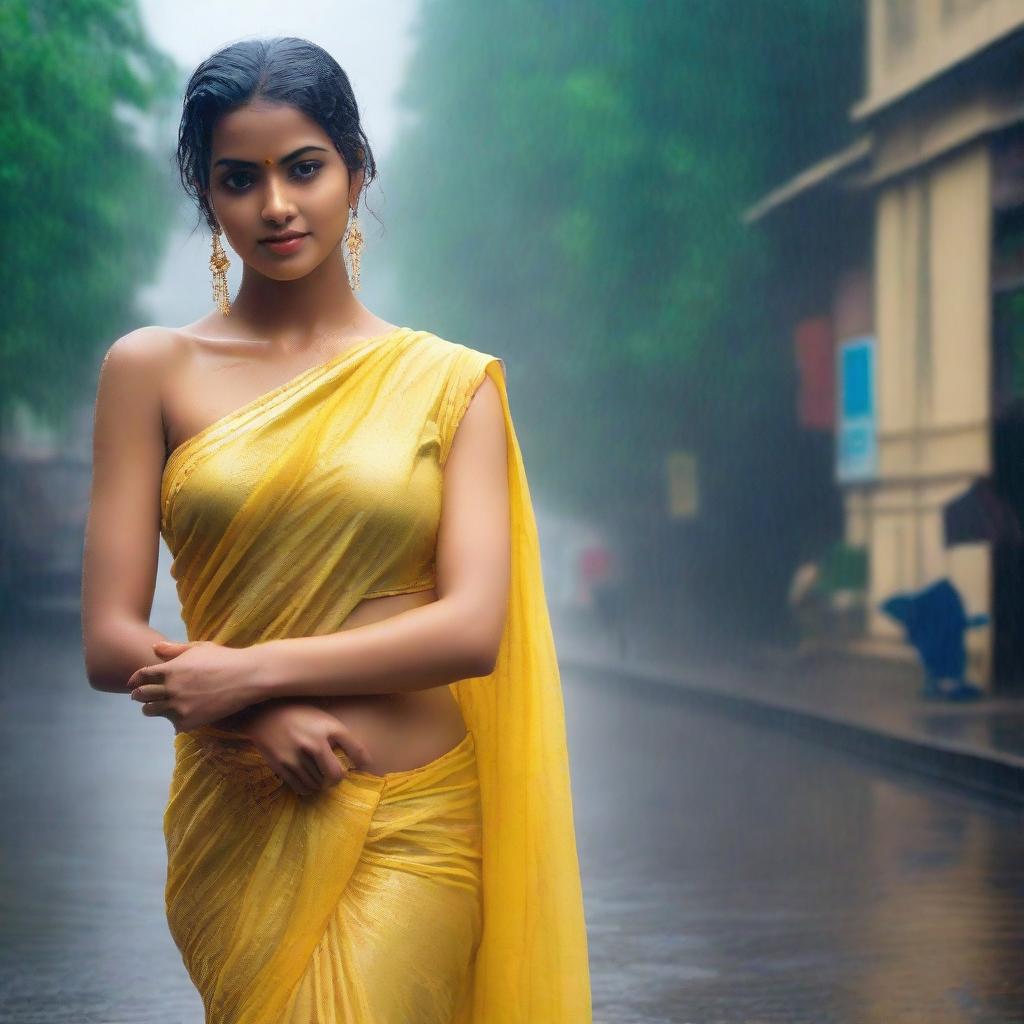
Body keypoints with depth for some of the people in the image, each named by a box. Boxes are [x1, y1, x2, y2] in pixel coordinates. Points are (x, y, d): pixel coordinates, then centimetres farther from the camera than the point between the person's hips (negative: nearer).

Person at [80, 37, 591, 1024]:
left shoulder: (451, 382, 5)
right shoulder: (151, 369, 5)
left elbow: (475, 628, -5)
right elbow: (110, 643, 0)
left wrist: (253, 671, -13)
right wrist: (266, 721, -17)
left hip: (411, 828, -1)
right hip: (236, 822, 1)